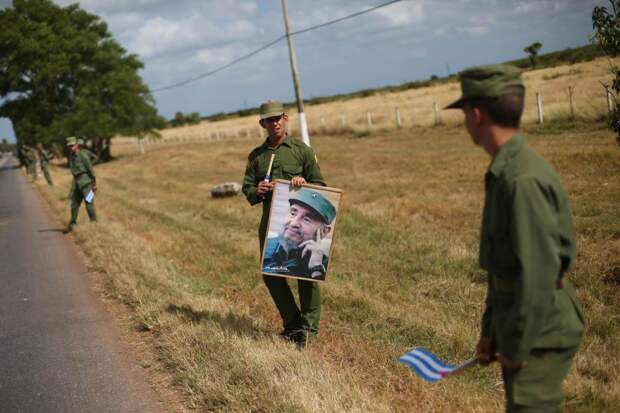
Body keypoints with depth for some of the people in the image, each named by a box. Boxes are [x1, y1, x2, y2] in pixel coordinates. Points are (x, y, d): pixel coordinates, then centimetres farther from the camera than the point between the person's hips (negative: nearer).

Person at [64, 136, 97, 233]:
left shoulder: (83, 155, -12)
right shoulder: (71, 158, 11)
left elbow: (91, 170, -12)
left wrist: (94, 184, -13)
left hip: (86, 181, -8)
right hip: (76, 182, 8)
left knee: (89, 203, -7)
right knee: (74, 204, 10)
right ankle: (71, 225, 18)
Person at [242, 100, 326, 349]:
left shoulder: (302, 150, 5)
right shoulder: (256, 156, 14)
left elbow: (320, 185, 5)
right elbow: (247, 188, 13)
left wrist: (304, 184, -16)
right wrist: (257, 191, -10)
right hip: (270, 222, 4)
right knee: (271, 273, 5)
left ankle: (308, 326, 2)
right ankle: (292, 324, 20)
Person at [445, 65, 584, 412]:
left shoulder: (525, 179, -23)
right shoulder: (505, 172, 8)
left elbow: (539, 273, -25)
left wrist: (516, 347, -17)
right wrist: (492, 328, 18)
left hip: (538, 334, -10)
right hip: (515, 322, 10)